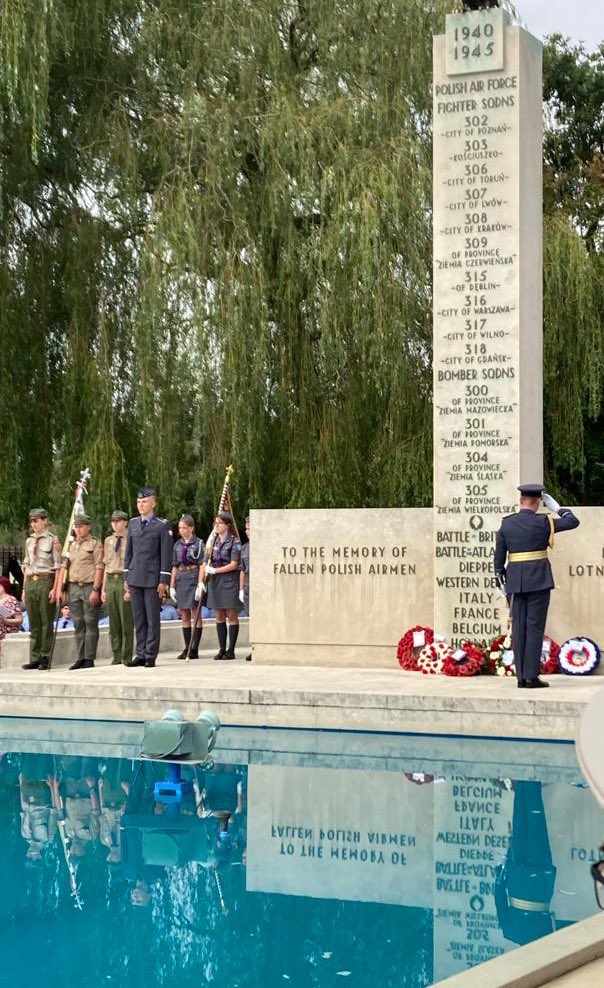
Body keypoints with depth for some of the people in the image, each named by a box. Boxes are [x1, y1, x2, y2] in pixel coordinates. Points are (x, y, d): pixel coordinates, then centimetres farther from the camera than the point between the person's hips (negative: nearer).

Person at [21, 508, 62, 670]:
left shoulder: (53, 540, -3)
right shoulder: (29, 541, 14)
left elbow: (58, 566, -6)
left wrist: (55, 589, -12)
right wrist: (24, 588, 14)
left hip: (46, 581, -6)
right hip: (30, 582, 6)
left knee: (46, 622, -1)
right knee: (33, 622, 8)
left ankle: (46, 657, 4)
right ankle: (34, 658, 13)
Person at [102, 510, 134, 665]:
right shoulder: (108, 540, 15)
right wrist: (103, 588, 14)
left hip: (125, 580, -5)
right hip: (111, 581, 6)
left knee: (126, 621, -3)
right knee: (113, 622, 8)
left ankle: (127, 657, 3)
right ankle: (116, 656, 14)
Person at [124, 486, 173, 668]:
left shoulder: (162, 526, -3)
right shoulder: (133, 524, 12)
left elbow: (166, 555, -5)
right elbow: (128, 552, 16)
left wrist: (164, 581, -10)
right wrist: (126, 577, 11)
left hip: (153, 579, -5)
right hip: (135, 578, 5)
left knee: (152, 618, 0)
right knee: (138, 619, 7)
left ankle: (151, 656, 4)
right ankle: (140, 655, 13)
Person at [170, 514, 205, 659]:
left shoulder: (198, 543, -3)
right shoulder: (178, 545, 11)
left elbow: (202, 565, -8)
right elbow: (174, 567, 14)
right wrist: (172, 586, 9)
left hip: (194, 580, -5)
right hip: (181, 581, 5)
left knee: (196, 615, -1)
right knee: (184, 616, 7)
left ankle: (194, 649, 1)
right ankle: (187, 648, 11)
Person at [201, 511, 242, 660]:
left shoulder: (234, 542, -6)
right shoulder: (213, 541, 10)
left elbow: (234, 564, -12)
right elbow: (205, 563, 8)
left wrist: (214, 570, -12)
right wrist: (201, 581, -1)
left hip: (230, 581, -5)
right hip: (215, 582, 5)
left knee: (232, 616, -1)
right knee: (219, 616, 7)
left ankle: (231, 650, 3)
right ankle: (222, 649, 13)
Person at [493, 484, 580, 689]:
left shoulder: (506, 524, 4)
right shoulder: (542, 522, -6)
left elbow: (499, 556, 6)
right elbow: (573, 522, 3)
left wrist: (500, 576, 15)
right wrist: (556, 507, 11)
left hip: (515, 581, 4)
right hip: (539, 579, -4)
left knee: (519, 627, 6)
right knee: (535, 627, -2)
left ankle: (521, 676, 7)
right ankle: (531, 676, -5)